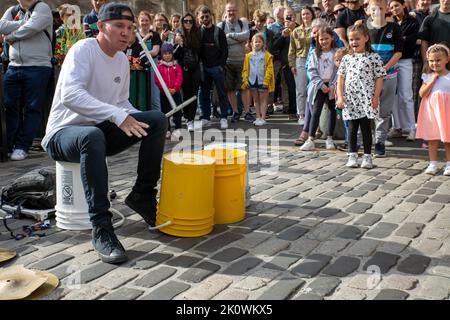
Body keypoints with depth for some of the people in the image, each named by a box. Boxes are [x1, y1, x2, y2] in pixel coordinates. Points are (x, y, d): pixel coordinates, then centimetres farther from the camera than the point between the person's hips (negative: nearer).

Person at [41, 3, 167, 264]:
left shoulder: (123, 59, 8)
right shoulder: (83, 49, -15)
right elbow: (70, 94, -32)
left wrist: (140, 124, -1)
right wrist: (118, 116, -40)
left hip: (102, 131, 7)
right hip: (64, 133, -7)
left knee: (159, 120, -10)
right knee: (92, 135, -42)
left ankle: (143, 195, -4)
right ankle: (101, 228, -37)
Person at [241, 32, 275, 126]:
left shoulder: (267, 56, -4)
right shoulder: (249, 56, 8)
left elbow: (269, 69, -8)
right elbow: (245, 69, 9)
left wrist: (266, 80, -15)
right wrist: (245, 80, 0)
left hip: (263, 81, -4)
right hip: (252, 81, 4)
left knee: (263, 100, 2)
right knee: (256, 100, 12)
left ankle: (263, 118, 5)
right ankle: (258, 117, 20)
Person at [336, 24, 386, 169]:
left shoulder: (374, 58, -2)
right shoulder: (347, 59, 7)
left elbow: (379, 79, -3)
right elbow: (341, 78, 8)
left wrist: (376, 97, -8)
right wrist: (340, 97, -1)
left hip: (366, 100, -3)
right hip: (350, 100, 3)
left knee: (366, 128, 3)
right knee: (352, 128, 8)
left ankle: (367, 156, 12)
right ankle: (352, 156, 17)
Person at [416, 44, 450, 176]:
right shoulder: (428, 76, 3)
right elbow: (422, 94, -7)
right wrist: (432, 80, -12)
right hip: (431, 110, 2)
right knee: (432, 138, 7)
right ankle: (433, 163, 16)